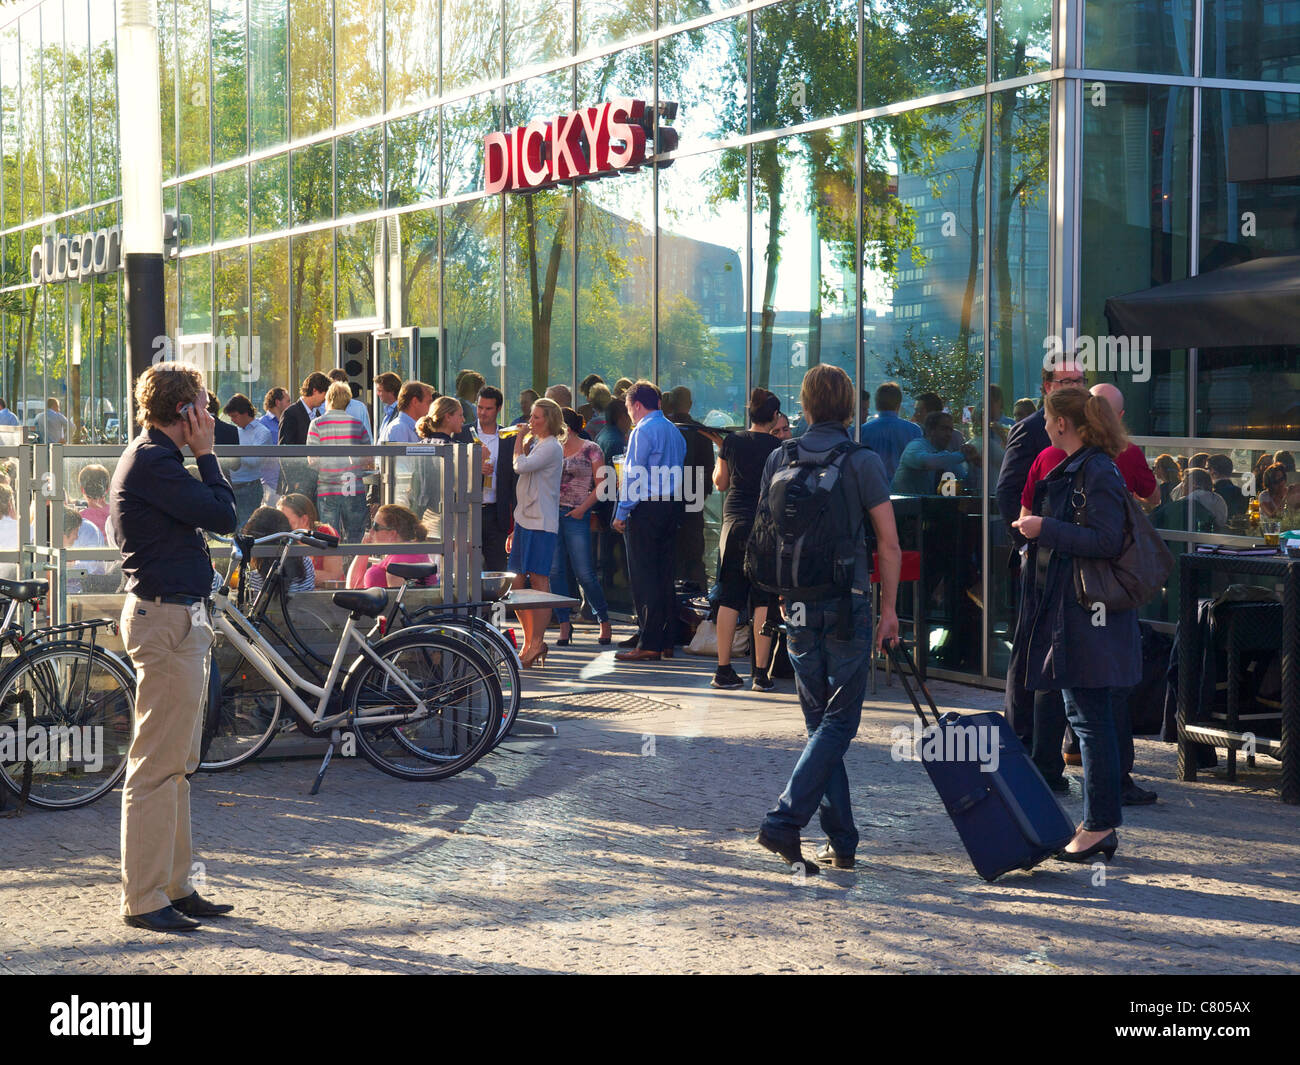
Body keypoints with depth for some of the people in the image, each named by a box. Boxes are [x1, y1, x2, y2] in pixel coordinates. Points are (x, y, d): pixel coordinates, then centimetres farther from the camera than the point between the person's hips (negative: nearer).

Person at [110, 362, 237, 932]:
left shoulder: (152, 456, 17)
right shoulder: (152, 461, -16)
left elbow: (212, 510, 20)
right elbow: (223, 515, -17)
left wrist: (201, 457, 11)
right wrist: (206, 454, -9)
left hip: (176, 617, 11)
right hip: (166, 619, -11)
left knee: (176, 764, 14)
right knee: (156, 766, -7)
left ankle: (175, 886, 21)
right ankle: (144, 899, -3)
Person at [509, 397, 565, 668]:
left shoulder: (551, 447, -9)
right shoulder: (536, 443, 21)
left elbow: (521, 466, -20)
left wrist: (519, 442, -5)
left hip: (541, 523, -10)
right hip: (525, 520, 10)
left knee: (538, 579, -10)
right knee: (518, 582, 7)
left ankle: (537, 641, -10)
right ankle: (530, 641, 12)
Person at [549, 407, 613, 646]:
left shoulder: (590, 449, 1)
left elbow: (601, 485, -3)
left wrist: (582, 508, -11)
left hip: (576, 516, -5)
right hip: (551, 514, 5)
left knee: (584, 573, -7)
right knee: (555, 571, -1)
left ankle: (604, 621, 10)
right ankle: (564, 625, 5)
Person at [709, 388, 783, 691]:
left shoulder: (731, 441, 3)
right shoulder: (779, 446, -6)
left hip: (733, 521, 3)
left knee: (729, 599, 7)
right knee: (763, 601, -1)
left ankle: (723, 671, 9)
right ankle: (761, 673, -3)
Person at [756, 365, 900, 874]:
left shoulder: (779, 460, 4)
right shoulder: (864, 462, -7)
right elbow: (888, 543, -7)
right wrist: (889, 607, 1)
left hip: (797, 605, 4)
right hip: (848, 604, -4)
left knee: (820, 721, 12)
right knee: (838, 722, 1)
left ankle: (842, 840, 12)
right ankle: (784, 819, -14)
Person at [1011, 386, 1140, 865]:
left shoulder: (1097, 472, -15)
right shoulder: (1072, 469, 16)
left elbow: (1107, 541, -23)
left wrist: (1045, 529, -20)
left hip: (1089, 615, -11)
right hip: (1066, 610, 11)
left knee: (1091, 718, -6)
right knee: (1085, 717, 12)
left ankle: (1100, 825, -2)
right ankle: (1099, 824, 18)